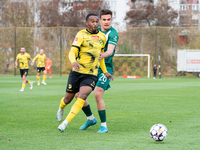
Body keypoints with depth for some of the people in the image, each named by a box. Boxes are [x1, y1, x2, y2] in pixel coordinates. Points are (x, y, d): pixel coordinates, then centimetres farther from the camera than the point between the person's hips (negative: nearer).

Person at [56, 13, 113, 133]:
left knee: (82, 97, -21)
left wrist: (105, 71, 20)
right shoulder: (81, 35, -7)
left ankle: (65, 123, -16)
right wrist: (73, 62, -37)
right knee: (68, 98, 9)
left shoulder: (102, 37, 9)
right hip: (77, 72, -2)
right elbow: (72, 52, -15)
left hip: (91, 75, 2)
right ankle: (61, 109, 47)